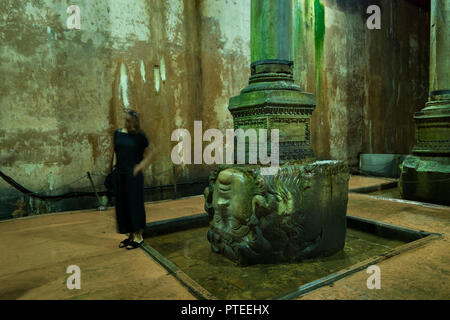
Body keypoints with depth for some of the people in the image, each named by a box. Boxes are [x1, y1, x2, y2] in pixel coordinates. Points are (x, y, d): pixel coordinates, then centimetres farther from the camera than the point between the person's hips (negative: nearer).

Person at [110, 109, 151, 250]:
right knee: (122, 205, 9)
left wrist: (139, 168, -13)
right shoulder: (118, 133, 9)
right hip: (119, 175, 5)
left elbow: (147, 155, -2)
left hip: (133, 175, -5)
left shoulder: (139, 136, -5)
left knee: (135, 204, 0)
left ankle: (139, 236, 13)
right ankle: (130, 235, 23)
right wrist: (114, 166, 8)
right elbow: (115, 152, 18)